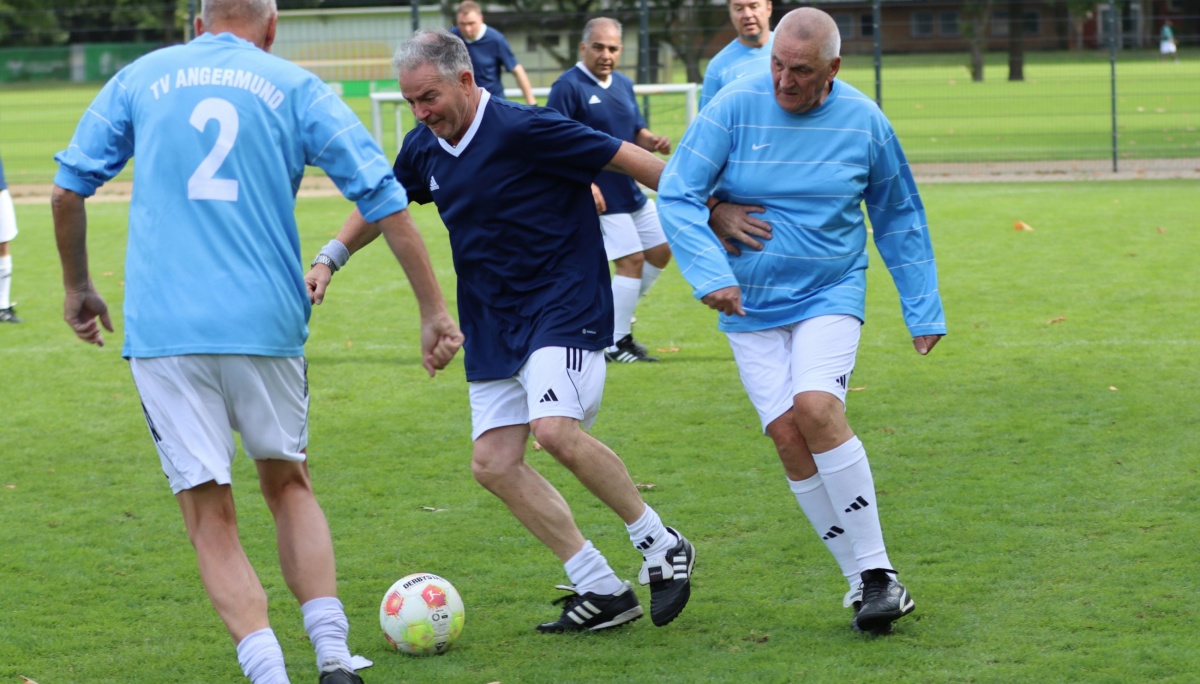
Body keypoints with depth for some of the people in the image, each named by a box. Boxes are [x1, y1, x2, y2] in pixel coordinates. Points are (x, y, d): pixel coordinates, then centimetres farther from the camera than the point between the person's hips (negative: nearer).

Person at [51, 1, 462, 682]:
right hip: (266, 321, 1)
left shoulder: (140, 78, 11)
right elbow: (384, 198, 3)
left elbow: (68, 189, 11)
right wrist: (436, 311, 6)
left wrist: (78, 286, 25)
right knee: (289, 485, 21)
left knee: (210, 518, 3)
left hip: (161, 326, 0)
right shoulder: (296, 88, 8)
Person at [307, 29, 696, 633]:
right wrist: (327, 261, 17)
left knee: (555, 430, -28)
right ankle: (601, 592, 8)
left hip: (565, 306, -8)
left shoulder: (524, 130, -17)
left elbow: (626, 158, -15)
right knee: (493, 464, 0)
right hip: (492, 325, 8)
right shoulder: (424, 150, 6)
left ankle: (661, 547, -8)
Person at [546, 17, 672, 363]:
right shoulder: (568, 87, -14)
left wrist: (653, 141, -4)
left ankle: (619, 312, 29)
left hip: (632, 190, 9)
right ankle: (616, 344, -1)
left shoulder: (623, 84, 11)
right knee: (632, 260, -11)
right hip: (601, 195, -9)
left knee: (660, 252, 13)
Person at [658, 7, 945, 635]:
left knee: (816, 408, -23)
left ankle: (878, 571, -15)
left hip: (830, 295, -1)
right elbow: (676, 194, -10)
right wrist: (710, 274, -22)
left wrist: (923, 312, 9)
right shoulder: (735, 107, -10)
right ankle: (861, 581, 2)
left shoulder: (863, 122, -4)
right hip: (750, 305, 1)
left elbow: (899, 219, 8)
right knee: (786, 434, -9)